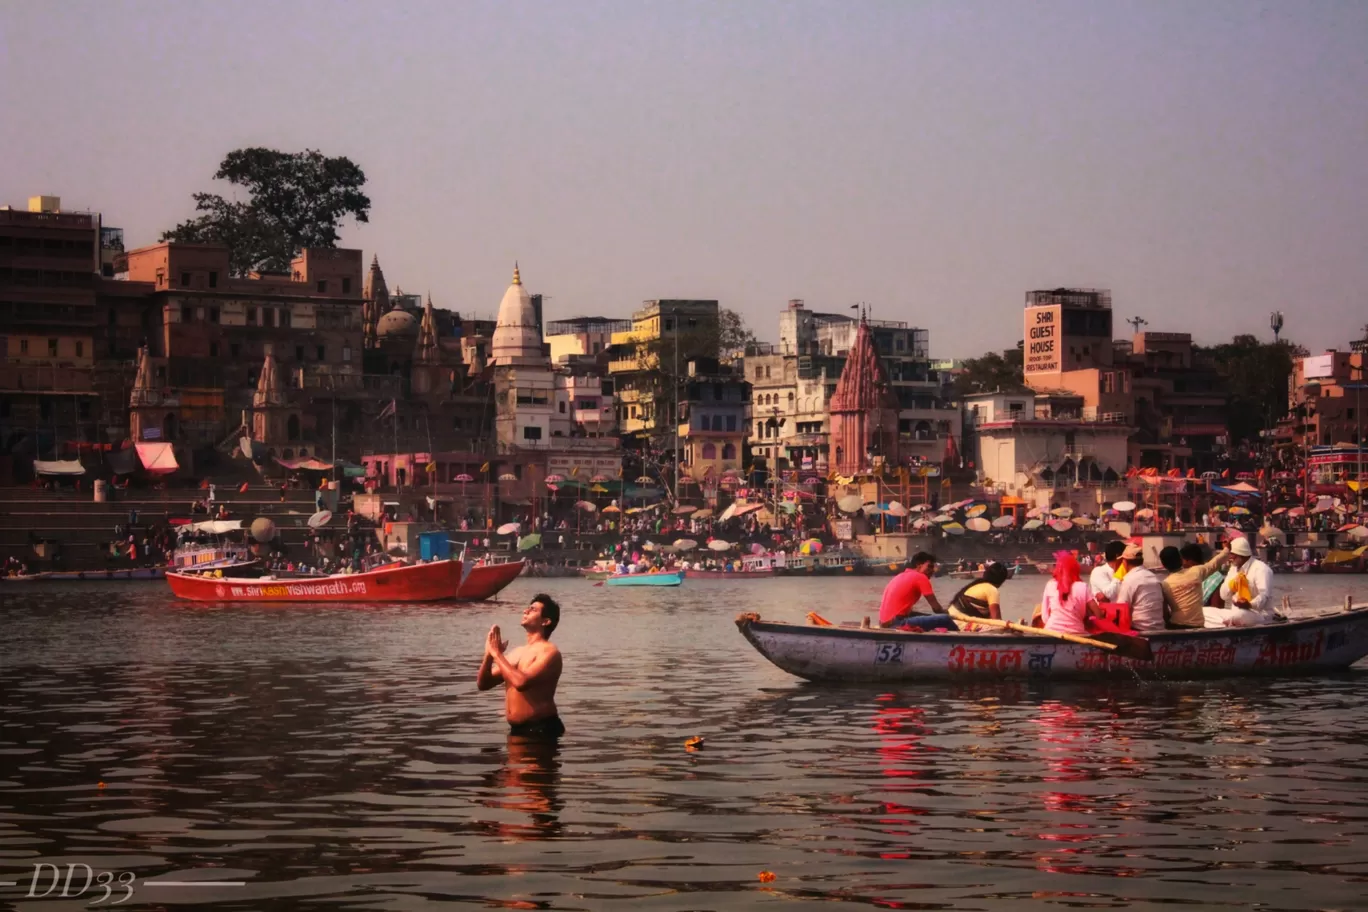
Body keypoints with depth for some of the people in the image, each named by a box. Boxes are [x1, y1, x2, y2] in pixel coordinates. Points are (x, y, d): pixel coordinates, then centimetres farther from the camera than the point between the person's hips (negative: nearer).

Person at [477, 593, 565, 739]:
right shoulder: (517, 652, 15)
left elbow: (522, 682, -28)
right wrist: (489, 654, -2)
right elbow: (483, 683, 16)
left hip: (541, 730, -8)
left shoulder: (549, 651, -11)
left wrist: (497, 654, -16)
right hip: (516, 730, 8)